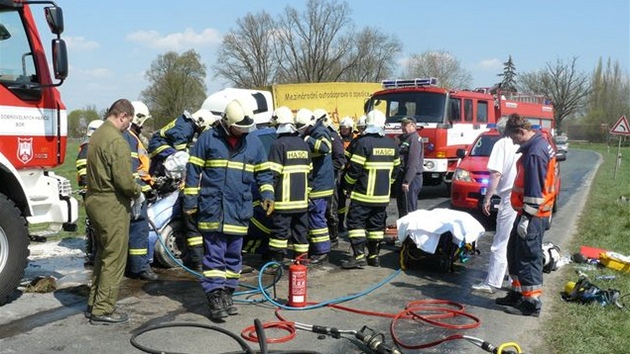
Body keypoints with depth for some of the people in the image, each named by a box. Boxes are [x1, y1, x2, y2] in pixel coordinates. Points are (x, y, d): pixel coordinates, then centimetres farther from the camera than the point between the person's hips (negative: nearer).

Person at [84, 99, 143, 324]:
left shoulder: (97, 135, 13)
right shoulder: (116, 141, -18)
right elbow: (124, 179, -23)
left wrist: (132, 192, 12)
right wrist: (138, 193, -3)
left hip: (95, 200, 10)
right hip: (112, 206, -10)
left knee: (103, 255, 20)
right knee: (114, 259, 0)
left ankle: (94, 304, 28)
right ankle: (103, 311, 7)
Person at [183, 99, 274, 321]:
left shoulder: (254, 143, 8)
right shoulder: (208, 138, -3)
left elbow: (263, 172, 17)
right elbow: (193, 169, 0)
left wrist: (267, 194, 2)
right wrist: (190, 201, -2)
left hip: (240, 210, 4)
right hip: (212, 207, -4)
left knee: (233, 255, 10)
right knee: (214, 254, -4)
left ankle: (227, 292, 21)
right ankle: (215, 295, 0)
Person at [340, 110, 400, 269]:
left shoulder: (363, 142, -14)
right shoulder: (392, 144, 8)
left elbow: (354, 168, -14)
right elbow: (395, 169, 15)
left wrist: (348, 185, 1)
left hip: (363, 193, -6)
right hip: (383, 195, 6)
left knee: (355, 222, -2)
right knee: (377, 225, 13)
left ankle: (359, 256, -9)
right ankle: (374, 256, 18)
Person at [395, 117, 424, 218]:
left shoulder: (414, 139, -13)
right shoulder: (404, 138, 18)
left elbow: (413, 163, -21)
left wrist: (407, 181, -25)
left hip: (411, 179, -10)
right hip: (402, 176, 10)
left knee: (409, 209, -7)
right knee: (401, 207, 16)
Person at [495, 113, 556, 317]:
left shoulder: (535, 153, -20)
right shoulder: (539, 146, 13)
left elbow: (534, 190, -23)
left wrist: (526, 217, -21)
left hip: (532, 215, -10)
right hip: (533, 212, 10)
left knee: (528, 257, -3)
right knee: (515, 252, 18)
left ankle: (532, 302, 5)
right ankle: (518, 293, 29)